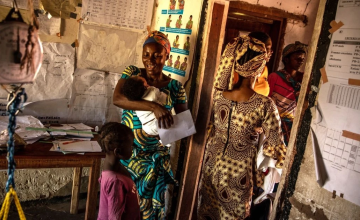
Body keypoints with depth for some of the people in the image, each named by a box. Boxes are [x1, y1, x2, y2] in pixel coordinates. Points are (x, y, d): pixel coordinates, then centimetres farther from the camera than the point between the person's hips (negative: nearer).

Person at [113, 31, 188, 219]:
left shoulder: (175, 87, -4)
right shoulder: (132, 73, -5)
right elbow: (116, 99, -24)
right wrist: (154, 107, -36)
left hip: (158, 153, 1)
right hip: (129, 149, 0)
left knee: (156, 201, 0)